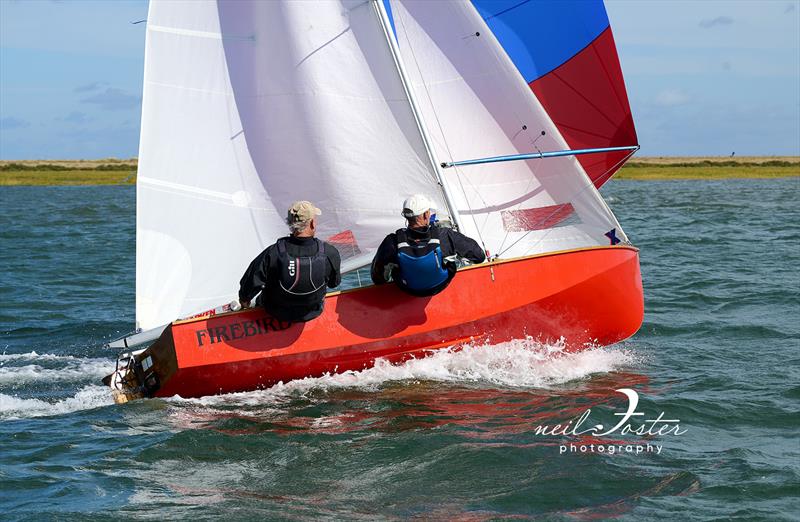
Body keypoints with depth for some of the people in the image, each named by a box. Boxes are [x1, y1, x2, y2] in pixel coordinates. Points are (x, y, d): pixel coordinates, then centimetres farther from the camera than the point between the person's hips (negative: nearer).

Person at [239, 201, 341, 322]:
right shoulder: (330, 253, -27)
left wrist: (244, 299, 4)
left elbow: (251, 281, -18)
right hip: (313, 313, 1)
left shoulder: (273, 253, -30)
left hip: (277, 313, -1)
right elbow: (334, 283, -6)